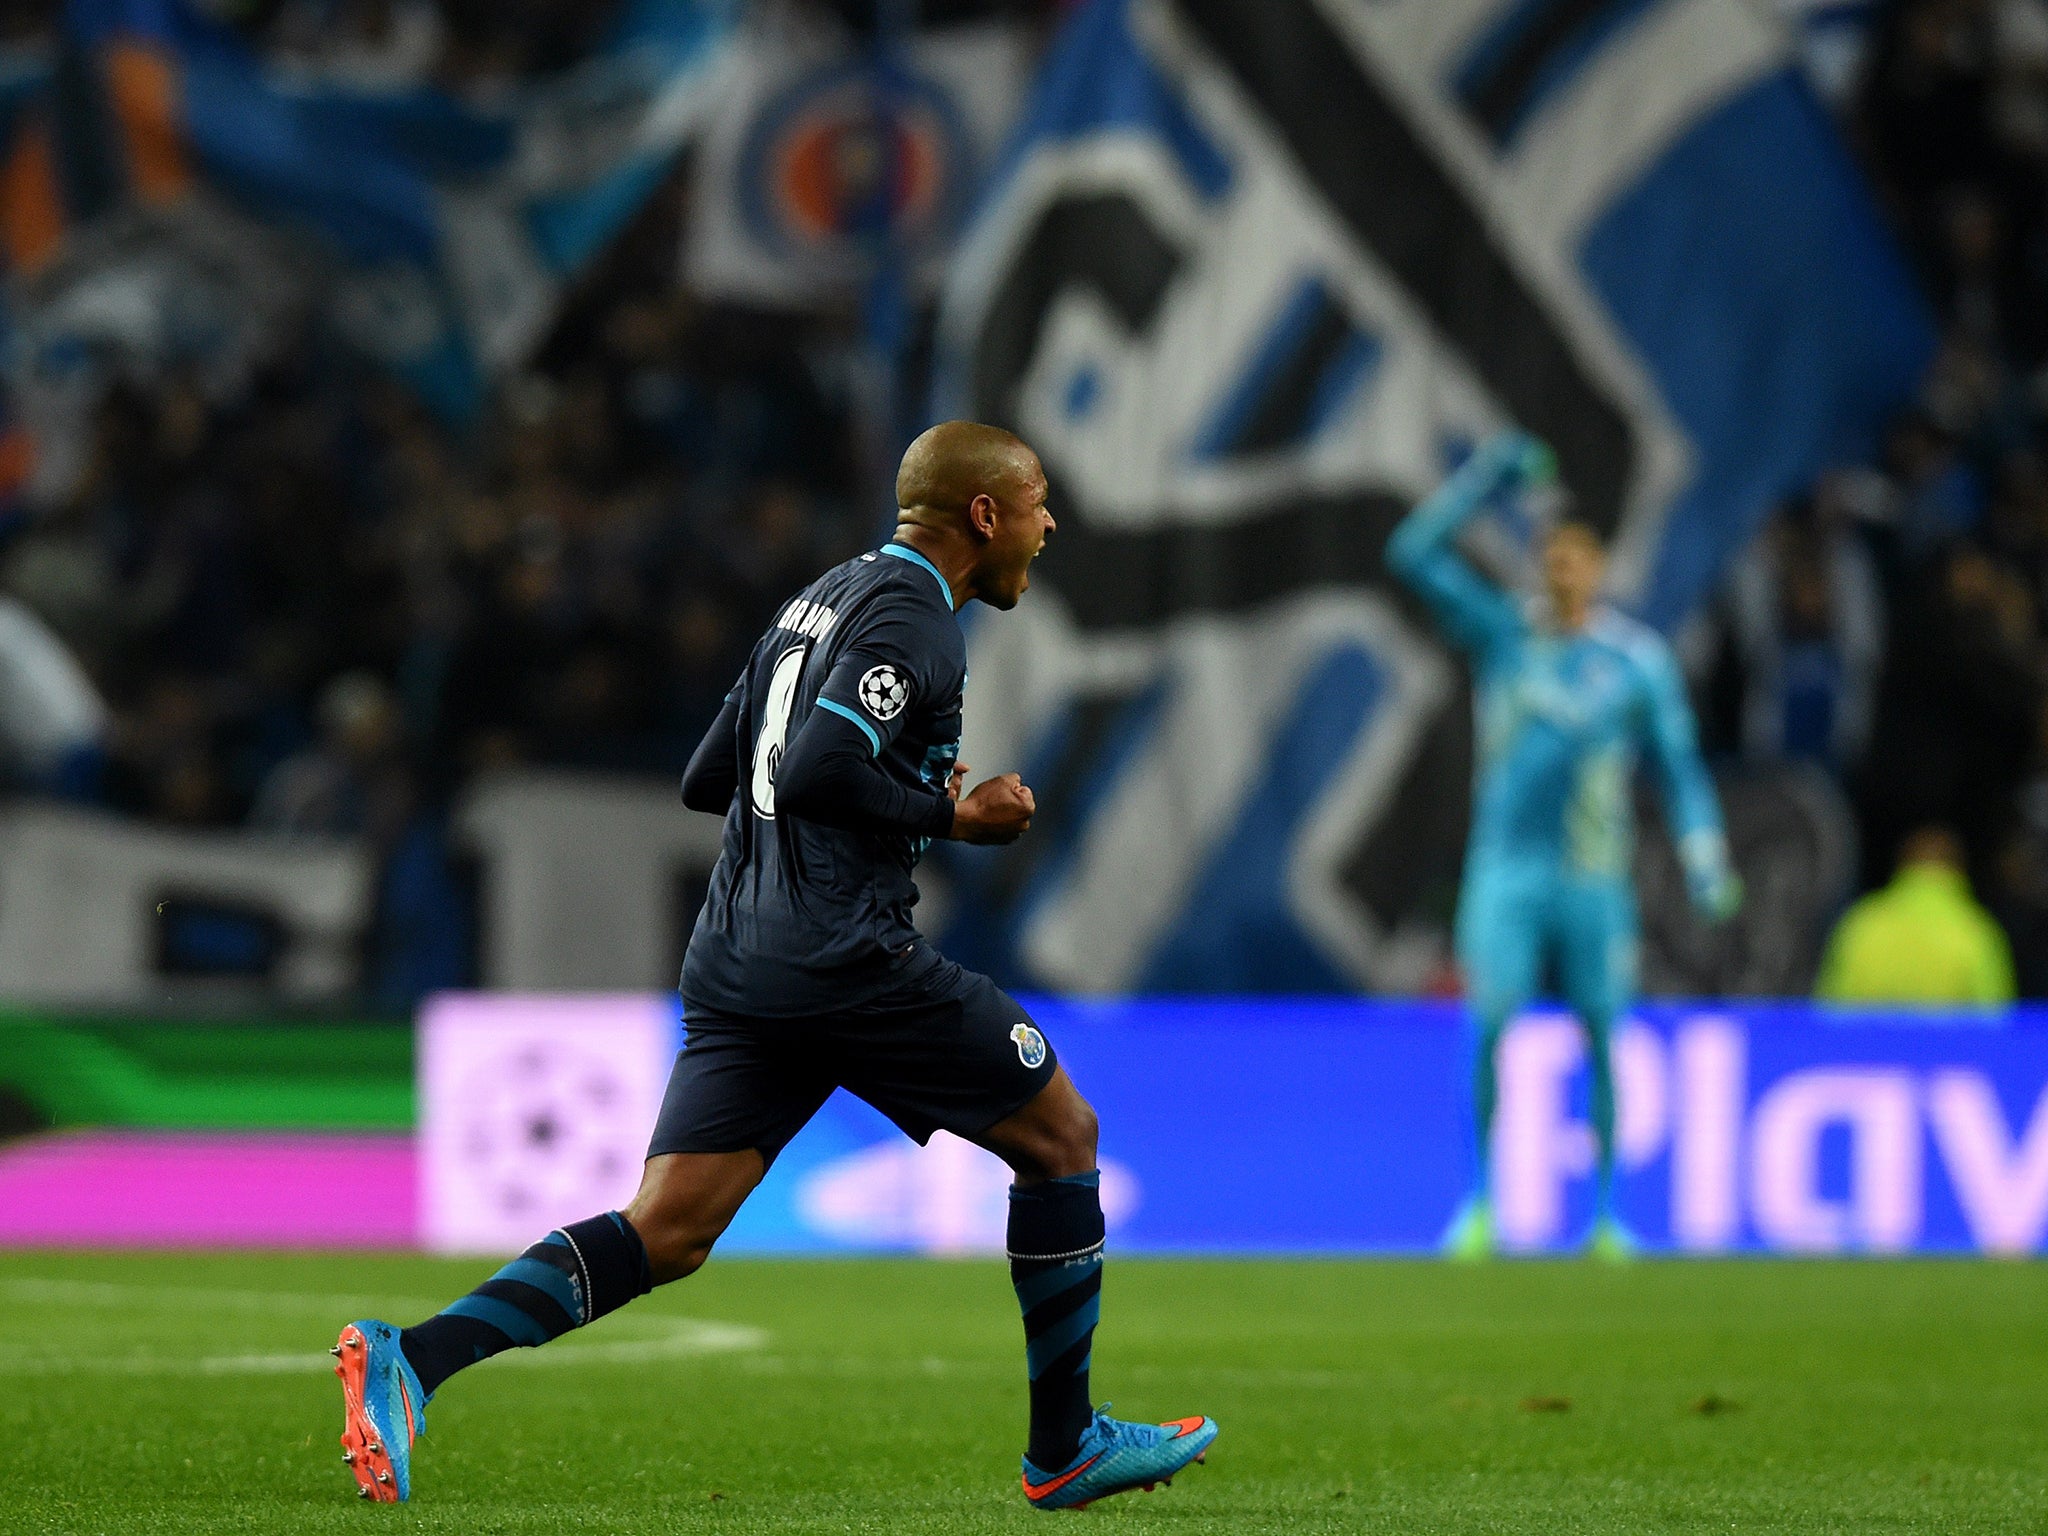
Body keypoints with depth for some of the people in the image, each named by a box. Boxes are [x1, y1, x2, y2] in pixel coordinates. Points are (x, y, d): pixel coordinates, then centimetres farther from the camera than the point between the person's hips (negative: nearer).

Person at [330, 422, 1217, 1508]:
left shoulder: (822, 600, 21)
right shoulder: (913, 619, -9)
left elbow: (707, 779, 23)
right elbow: (813, 774, -22)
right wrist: (951, 815, -9)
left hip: (736, 965, 8)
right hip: (845, 959, -8)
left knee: (666, 1233, -1)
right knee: (1060, 1133, 9)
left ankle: (412, 1361, -18)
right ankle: (1064, 1450, 15)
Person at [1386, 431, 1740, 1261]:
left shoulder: (1639, 657, 4)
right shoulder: (1503, 631, 5)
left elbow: (1678, 762, 6)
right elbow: (1414, 553, 0)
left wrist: (1705, 863, -4)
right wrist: (1488, 475, -6)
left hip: (1595, 877, 0)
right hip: (1505, 866, 0)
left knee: (1604, 1038, -1)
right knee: (1489, 1023, -12)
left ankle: (1608, 1209, 10)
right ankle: (1482, 1201, -3)